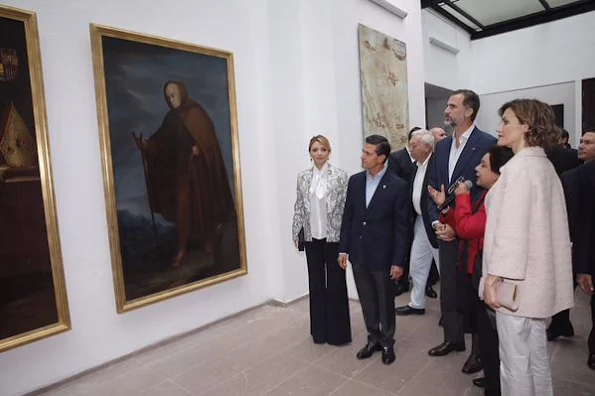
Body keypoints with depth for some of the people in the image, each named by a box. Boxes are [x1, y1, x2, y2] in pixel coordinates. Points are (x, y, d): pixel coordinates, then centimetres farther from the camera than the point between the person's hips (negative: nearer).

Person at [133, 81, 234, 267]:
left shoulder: (196, 111, -3)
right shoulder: (171, 118, 8)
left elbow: (208, 134, -7)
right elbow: (161, 138, 3)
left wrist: (198, 147, -22)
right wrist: (147, 143, -15)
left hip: (200, 165, -3)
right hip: (182, 166, 3)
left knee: (203, 202, 5)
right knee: (182, 205, -1)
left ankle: (209, 240, 22)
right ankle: (182, 248, 5)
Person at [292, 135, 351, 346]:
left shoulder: (340, 175, -5)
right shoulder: (303, 177, 5)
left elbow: (347, 206, -6)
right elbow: (299, 207, 8)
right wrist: (296, 233, 6)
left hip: (334, 236, -3)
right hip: (312, 237, 3)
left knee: (336, 282, 7)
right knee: (316, 282, 12)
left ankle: (337, 330, 24)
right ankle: (320, 329, 29)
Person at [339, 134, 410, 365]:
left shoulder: (398, 186, -12)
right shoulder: (355, 181, 2)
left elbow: (402, 226, -10)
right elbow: (347, 217, 6)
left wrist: (398, 261, -11)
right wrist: (343, 249, 4)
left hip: (382, 256, -4)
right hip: (358, 254, 4)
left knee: (385, 302, 14)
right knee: (367, 301, 17)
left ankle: (387, 342, 36)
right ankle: (373, 339, 37)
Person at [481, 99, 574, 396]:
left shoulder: (520, 167, -17)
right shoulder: (544, 165, 12)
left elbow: (511, 227, -22)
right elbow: (538, 222, 13)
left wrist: (495, 274, -19)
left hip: (517, 279, -9)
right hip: (537, 278, 10)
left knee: (515, 360, 4)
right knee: (536, 353, 21)